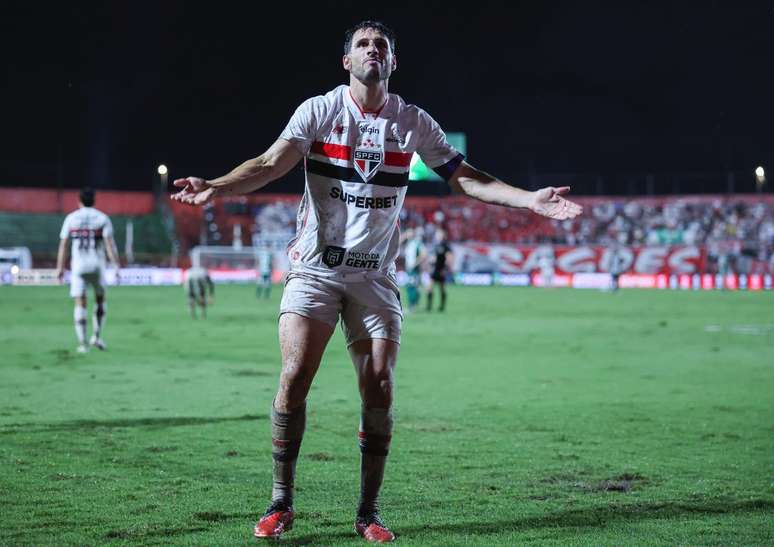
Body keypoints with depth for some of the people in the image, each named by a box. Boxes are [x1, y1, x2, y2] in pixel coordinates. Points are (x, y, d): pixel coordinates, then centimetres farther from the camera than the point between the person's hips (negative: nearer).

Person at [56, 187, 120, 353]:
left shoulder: (71, 218, 4)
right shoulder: (102, 218, 1)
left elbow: (63, 245, 3)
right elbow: (109, 244, -7)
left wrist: (60, 267, 9)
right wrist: (116, 265, -7)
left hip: (78, 266, 0)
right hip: (97, 265, 0)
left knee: (80, 304, 2)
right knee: (100, 299, 19)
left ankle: (82, 343, -4)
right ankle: (96, 336, 13)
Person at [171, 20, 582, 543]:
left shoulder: (413, 122, 5)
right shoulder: (319, 110, -2)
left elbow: (466, 177, 7)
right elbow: (271, 163, -13)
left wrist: (531, 200, -4)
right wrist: (216, 186, -31)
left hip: (376, 274, 2)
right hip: (315, 266, -2)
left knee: (379, 387, -5)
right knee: (295, 375, -13)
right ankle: (281, 504, 0)